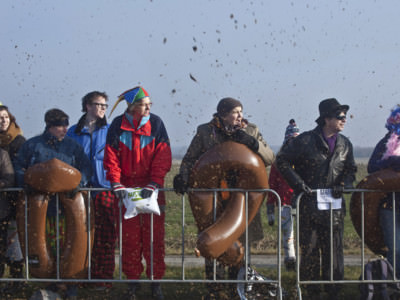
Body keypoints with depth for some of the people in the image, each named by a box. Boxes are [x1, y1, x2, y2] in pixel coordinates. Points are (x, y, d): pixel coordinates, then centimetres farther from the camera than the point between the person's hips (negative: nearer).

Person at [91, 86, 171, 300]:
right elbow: (111, 158, -1)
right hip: (126, 188, 1)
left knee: (154, 235, -1)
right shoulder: (118, 126, 1)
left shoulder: (156, 123, -1)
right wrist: (116, 185, -13)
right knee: (129, 236, 2)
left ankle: (156, 281, 8)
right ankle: (133, 281, 12)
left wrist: (153, 185, -14)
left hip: (151, 188, 0)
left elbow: (163, 158, -5)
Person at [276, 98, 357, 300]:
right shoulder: (305, 140, -5)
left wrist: (344, 184, 0)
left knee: (334, 249, 3)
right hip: (309, 205, -4)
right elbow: (282, 160, -3)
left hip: (334, 206, 4)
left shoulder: (345, 144, 10)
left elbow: (351, 169, 20)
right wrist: (298, 182, -11)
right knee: (309, 248, 0)